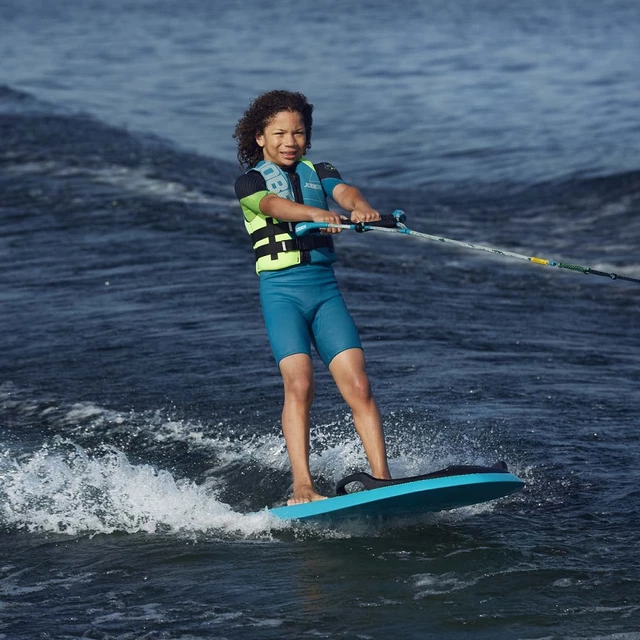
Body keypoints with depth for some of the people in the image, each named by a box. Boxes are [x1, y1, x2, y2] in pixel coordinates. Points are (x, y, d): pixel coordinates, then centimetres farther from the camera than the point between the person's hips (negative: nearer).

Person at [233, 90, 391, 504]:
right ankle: (302, 488, -21)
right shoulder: (251, 181, 5)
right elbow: (273, 204, -18)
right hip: (282, 291, -3)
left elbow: (343, 191, -7)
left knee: (358, 385, -9)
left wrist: (360, 207, -32)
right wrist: (316, 214, -39)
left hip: (326, 289, 3)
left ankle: (383, 480, -11)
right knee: (299, 384, -19)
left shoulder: (318, 173, 16)